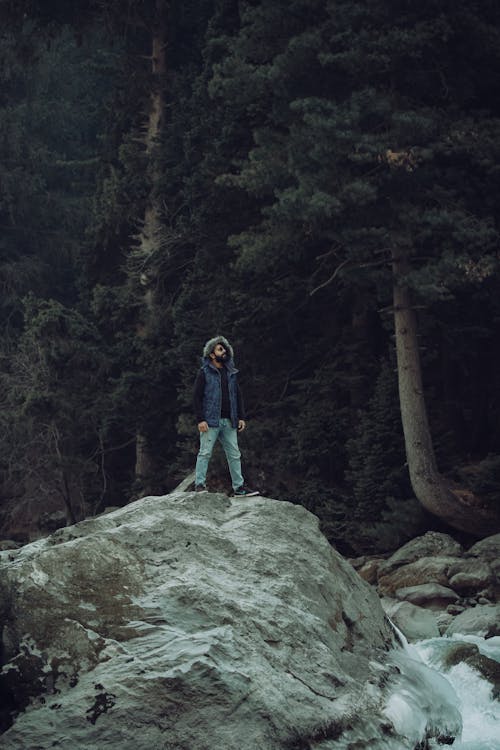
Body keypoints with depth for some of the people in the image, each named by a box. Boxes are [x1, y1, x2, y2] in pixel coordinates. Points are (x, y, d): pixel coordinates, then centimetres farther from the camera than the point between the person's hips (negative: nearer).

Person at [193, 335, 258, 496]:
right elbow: (197, 397, -6)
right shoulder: (205, 373, -1)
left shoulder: (231, 373, 16)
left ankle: (238, 487, 11)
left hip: (229, 421, 6)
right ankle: (199, 484, 0)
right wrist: (200, 419, -14)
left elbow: (238, 396, 20)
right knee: (205, 453, -5)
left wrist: (241, 417, 11)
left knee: (234, 454, 6)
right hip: (210, 421, -6)